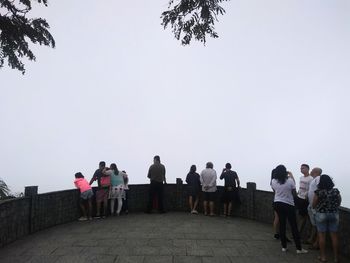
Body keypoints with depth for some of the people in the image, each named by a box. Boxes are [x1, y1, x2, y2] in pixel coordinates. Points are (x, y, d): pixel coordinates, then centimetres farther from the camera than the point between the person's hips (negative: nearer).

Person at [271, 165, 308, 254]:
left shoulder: (273, 181, -5)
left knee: (282, 224, 12)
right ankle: (299, 248, 13)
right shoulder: (290, 180, -14)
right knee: (294, 226, 6)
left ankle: (284, 247, 19)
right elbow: (294, 194, -5)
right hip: (288, 205, -3)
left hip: (278, 204, 3)